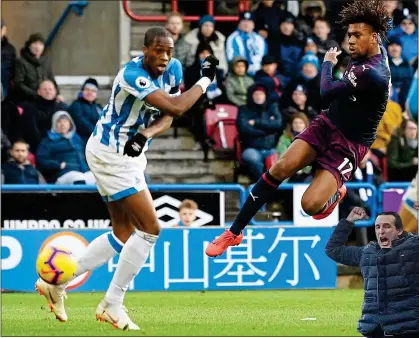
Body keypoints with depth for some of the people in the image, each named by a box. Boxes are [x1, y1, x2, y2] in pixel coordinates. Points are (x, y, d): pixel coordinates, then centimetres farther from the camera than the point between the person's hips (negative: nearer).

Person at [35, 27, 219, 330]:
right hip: (111, 154, -9)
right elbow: (176, 107, -33)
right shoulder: (132, 75, -27)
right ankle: (112, 305, -3)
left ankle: (56, 283, 20)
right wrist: (206, 80, -20)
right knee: (150, 229, -12)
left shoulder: (173, 69, -1)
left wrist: (147, 133, -22)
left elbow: (167, 116, -1)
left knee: (124, 234, 14)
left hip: (130, 154, 9)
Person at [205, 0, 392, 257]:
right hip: (327, 124, 8)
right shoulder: (377, 51, -1)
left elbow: (328, 91, -14)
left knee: (310, 205, -22)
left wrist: (328, 63, 2)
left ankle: (335, 193, 18)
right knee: (282, 168, -16)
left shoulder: (372, 75, -29)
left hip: (349, 145, -8)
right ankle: (234, 232, -8)